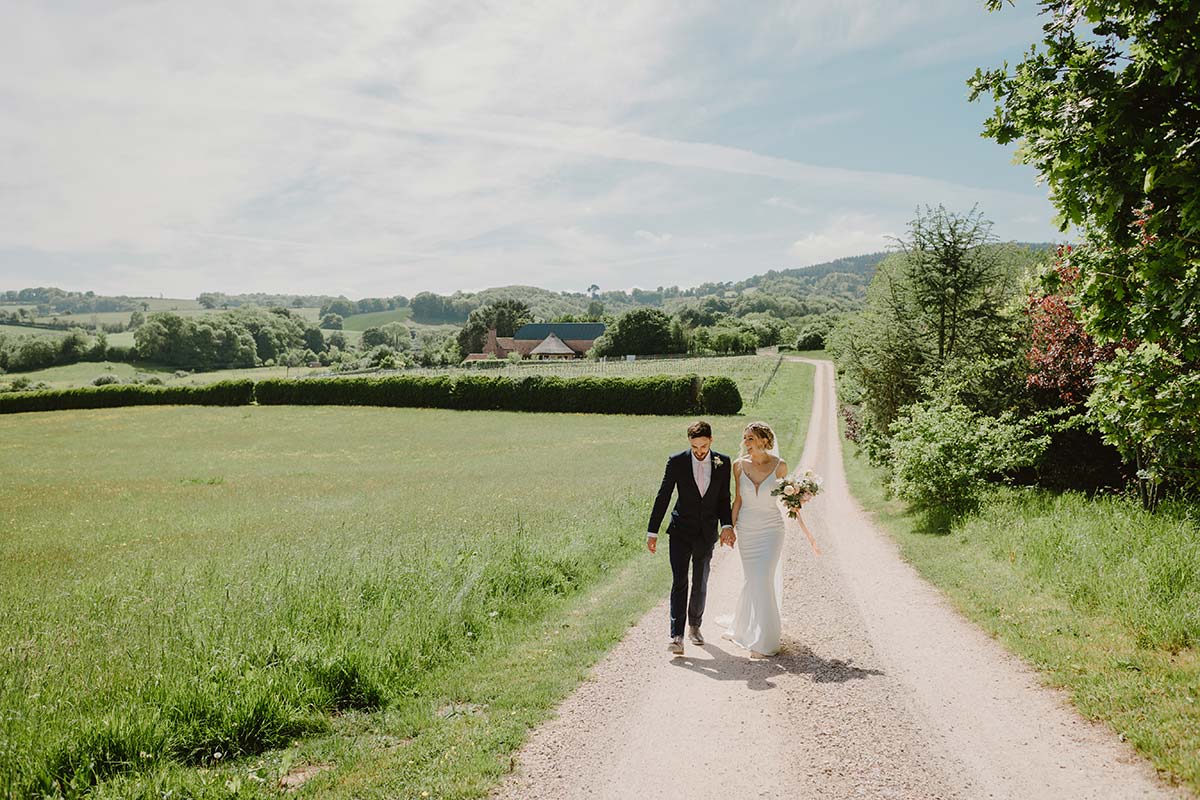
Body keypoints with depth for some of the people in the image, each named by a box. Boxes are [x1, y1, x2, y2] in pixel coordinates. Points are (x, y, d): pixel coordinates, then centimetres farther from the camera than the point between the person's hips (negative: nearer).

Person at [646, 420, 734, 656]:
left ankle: (695, 626, 33)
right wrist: (652, 532, -7)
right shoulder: (676, 462, -10)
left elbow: (724, 498, 6)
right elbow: (663, 497, -6)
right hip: (681, 531, -2)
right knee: (679, 582, -11)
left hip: (707, 533, 3)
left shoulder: (723, 462, -3)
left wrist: (727, 525, -9)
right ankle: (676, 636, -13)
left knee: (700, 584, 14)